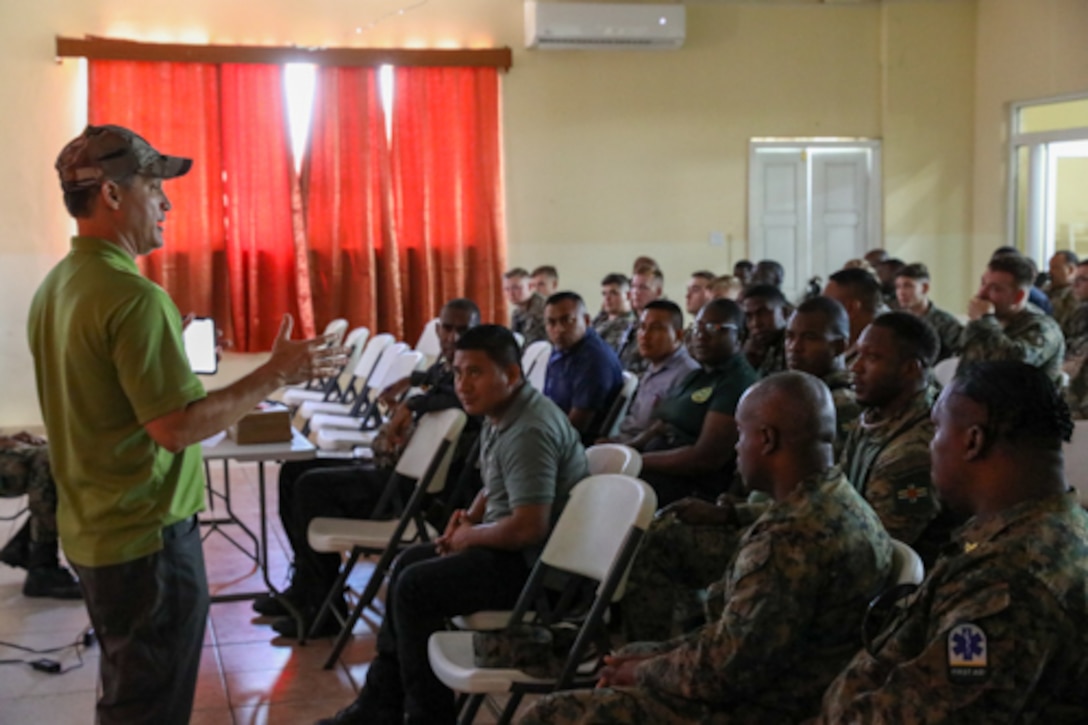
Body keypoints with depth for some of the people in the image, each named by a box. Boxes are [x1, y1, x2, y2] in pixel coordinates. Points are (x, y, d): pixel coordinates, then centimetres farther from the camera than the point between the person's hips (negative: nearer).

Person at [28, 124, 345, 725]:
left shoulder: (55, 288, 7)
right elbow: (176, 427, -25)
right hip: (145, 538, -9)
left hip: (88, 532, 9)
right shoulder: (133, 297, -22)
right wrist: (277, 373, -18)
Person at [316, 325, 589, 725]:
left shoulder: (528, 432, -25)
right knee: (408, 563, 15)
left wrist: (470, 537, -15)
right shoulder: (500, 414, 7)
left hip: (537, 562, -11)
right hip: (510, 545, 11)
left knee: (415, 586, -13)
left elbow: (528, 527, -32)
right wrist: (472, 516, 4)